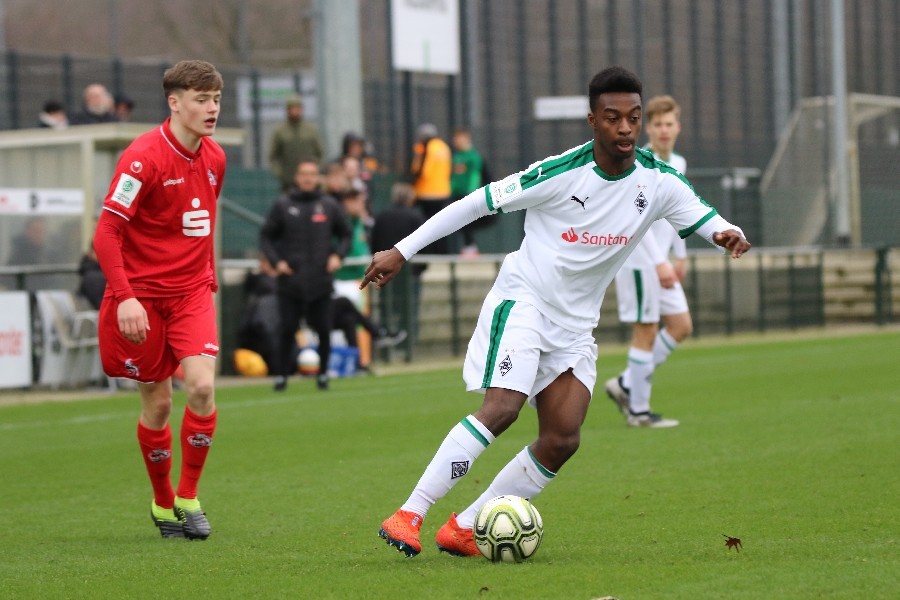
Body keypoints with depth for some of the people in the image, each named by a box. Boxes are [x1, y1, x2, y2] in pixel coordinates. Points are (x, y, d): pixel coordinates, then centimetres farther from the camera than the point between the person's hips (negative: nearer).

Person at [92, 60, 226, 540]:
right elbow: (106, 233, -18)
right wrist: (124, 298, -25)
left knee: (202, 387, -14)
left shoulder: (214, 158, 5)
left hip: (192, 291, 4)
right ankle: (162, 502, 23)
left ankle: (188, 497, 3)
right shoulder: (143, 158, -15)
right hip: (143, 293, -4)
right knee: (157, 403, 2)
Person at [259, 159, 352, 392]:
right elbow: (266, 236, 7)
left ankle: (323, 373, 14)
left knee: (324, 330, 1)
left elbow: (345, 234, 15)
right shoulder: (283, 206, 3)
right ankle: (281, 375, 5)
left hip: (321, 282, 1)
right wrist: (276, 261, -7)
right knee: (287, 329, -3)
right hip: (291, 282, -1)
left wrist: (338, 255, -2)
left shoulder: (329, 206, 7)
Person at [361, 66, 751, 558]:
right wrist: (401, 251, -9)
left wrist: (727, 233, -26)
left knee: (562, 440, -6)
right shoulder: (560, 173, -16)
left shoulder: (658, 181, -5)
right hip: (522, 299, -5)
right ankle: (408, 516, -23)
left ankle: (462, 530, 3)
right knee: (501, 408, -25)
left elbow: (704, 218, 2)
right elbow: (479, 202, -10)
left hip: (575, 326, 5)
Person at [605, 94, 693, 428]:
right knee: (646, 331, -5)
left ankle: (626, 385, 17)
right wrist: (660, 263, -27)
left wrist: (679, 255, 22)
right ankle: (638, 411, 4)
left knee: (681, 326, 7)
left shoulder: (678, 165, 11)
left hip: (660, 263, 9)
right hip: (637, 260, -9)